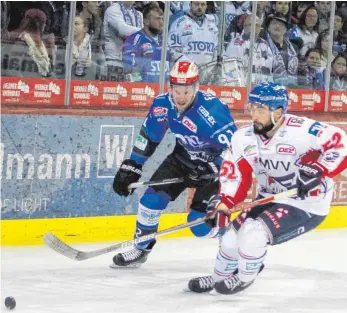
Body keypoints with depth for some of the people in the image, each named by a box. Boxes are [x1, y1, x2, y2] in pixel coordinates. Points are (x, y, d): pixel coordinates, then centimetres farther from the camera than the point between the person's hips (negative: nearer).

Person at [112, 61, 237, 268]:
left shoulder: (212, 110, -34)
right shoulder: (163, 105, -14)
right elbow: (147, 137, 2)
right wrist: (131, 167, 3)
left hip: (214, 163, -6)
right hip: (183, 157, 6)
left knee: (201, 222, -16)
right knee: (153, 196, -3)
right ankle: (140, 249, 17)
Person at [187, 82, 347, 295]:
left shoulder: (303, 131, -26)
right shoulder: (245, 137, -6)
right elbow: (235, 172, 0)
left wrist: (319, 169, -34)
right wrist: (224, 201, -15)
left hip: (308, 205, -7)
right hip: (269, 200, 7)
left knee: (254, 232, -21)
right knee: (233, 235, 5)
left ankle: (245, 277, 8)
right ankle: (219, 277, 36)